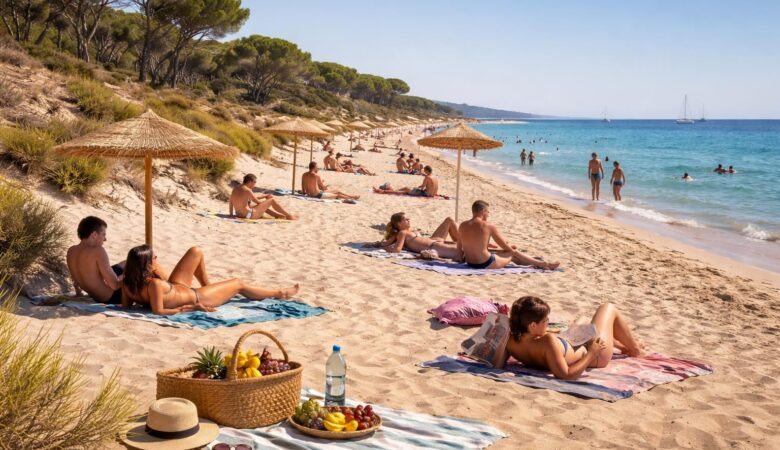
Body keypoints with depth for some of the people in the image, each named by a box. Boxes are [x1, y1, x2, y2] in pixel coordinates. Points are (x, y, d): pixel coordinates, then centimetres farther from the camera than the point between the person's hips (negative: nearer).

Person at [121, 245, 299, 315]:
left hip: (176, 287, 8)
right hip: (196, 298, -8)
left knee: (196, 252, 17)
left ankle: (207, 285, 41)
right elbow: (158, 311, -42)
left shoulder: (128, 284, -19)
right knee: (238, 284, 13)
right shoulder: (154, 284, -42)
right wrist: (189, 308, -33)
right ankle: (280, 293, 36)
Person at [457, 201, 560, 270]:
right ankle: (543, 264, 31)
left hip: (470, 263, 7)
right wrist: (512, 249, 19)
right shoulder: (489, 226, -13)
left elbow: (459, 248, 12)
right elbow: (506, 247, -2)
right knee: (513, 253, 18)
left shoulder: (462, 226, 1)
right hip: (487, 264, -7)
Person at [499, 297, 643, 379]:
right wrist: (592, 353, -37)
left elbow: (498, 364, -16)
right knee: (608, 308, 17)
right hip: (596, 357, -6)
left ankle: (624, 347, 59)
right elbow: (566, 375, -48)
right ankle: (635, 350, 41)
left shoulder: (511, 341, -28)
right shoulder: (548, 342, -46)